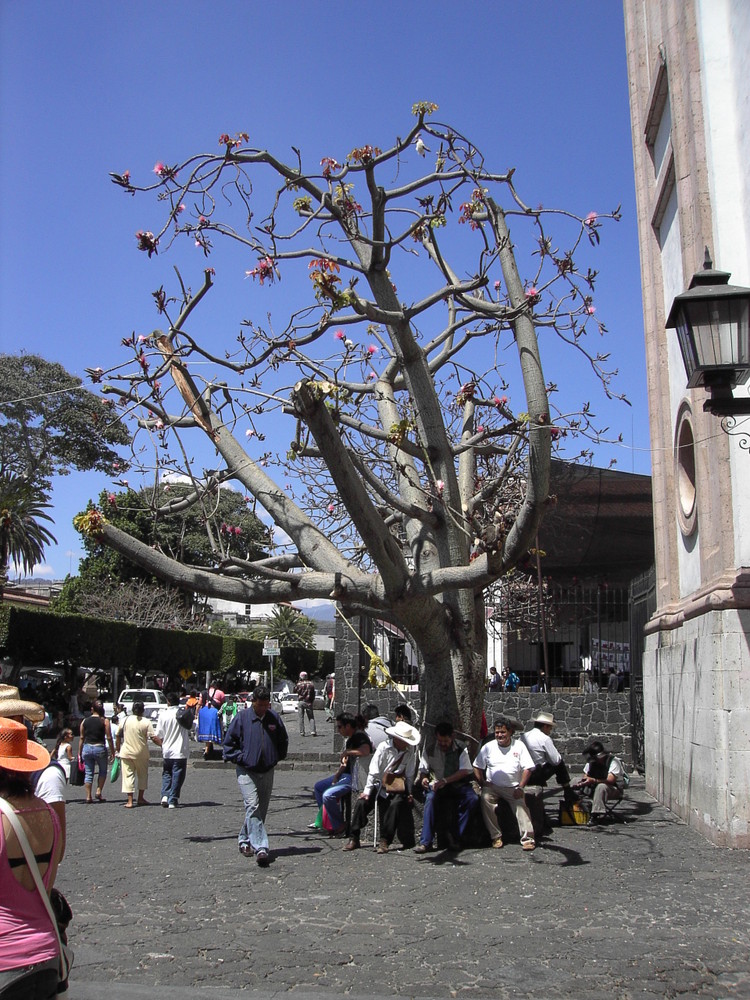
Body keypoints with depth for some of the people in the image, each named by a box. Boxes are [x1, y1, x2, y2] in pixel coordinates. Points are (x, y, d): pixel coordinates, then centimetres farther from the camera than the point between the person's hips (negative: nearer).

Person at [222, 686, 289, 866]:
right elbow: (229, 742, 0)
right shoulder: (242, 718, -7)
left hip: (267, 771, 5)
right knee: (253, 806, -16)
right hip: (246, 771, -4)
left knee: (262, 809, 11)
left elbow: (283, 741, 19)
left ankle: (245, 839, 28)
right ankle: (260, 847, -20)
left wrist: (277, 757, 9)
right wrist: (240, 758, -7)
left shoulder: (274, 718, 4)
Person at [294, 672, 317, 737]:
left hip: (301, 702, -1)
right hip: (308, 702, 1)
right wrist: (313, 702, 9)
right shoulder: (311, 683, 0)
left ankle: (302, 732, 4)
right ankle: (313, 731, -9)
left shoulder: (299, 684, -6)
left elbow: (295, 691, 9)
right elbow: (313, 694, 2)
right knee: (311, 717, 5)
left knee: (301, 718, 6)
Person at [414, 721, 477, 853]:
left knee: (472, 798, -30)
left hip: (457, 784, 0)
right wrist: (423, 778, -15)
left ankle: (457, 836, -22)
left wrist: (445, 781, -23)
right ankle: (425, 842, -33)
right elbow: (423, 770, 10)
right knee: (430, 798, -33)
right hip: (437, 785, 0)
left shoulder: (460, 749, -3)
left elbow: (464, 771, -12)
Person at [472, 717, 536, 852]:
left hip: (513, 788, 0)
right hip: (492, 786, 1)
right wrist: (482, 783, -5)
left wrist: (520, 787, -10)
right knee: (485, 798, -28)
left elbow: (528, 768, 0)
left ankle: (527, 838, -25)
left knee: (521, 804, -26)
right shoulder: (488, 747, 7)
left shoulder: (519, 746, 4)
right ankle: (496, 836, -20)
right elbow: (477, 767, 8)